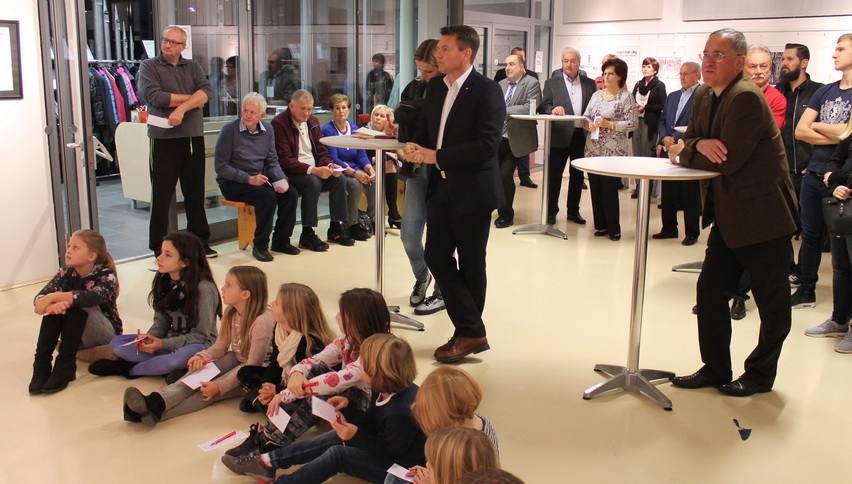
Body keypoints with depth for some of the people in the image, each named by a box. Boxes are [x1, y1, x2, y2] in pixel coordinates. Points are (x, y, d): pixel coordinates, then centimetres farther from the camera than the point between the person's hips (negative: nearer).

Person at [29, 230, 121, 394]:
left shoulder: (106, 276, -16)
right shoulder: (66, 273, -3)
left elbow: (94, 296, -39)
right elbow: (39, 297, -18)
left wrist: (53, 297, -45)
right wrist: (50, 304, -42)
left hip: (106, 334, -5)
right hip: (76, 336, 5)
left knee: (76, 304, -30)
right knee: (55, 305, -23)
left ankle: (65, 366, -31)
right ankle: (42, 364, -25)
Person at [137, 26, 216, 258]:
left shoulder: (192, 67, 14)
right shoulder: (149, 66, 4)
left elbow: (207, 90, -4)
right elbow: (154, 96, -13)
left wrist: (181, 108, -18)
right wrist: (193, 97, -6)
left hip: (193, 137, 3)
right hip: (164, 138, -3)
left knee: (195, 193, 9)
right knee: (161, 195, 1)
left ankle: (200, 242, 18)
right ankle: (159, 248, 8)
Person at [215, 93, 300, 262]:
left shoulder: (267, 129, 6)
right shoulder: (230, 130, -11)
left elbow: (272, 161, 9)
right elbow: (221, 167, -11)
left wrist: (280, 180, -12)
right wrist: (248, 179, -20)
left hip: (259, 179, 6)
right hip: (233, 184, -6)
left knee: (290, 194, -17)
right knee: (267, 196, -30)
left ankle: (281, 241, -1)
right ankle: (260, 246, -16)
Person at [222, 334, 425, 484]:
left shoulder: (401, 412, -32)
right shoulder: (384, 391, -2)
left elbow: (389, 451, -24)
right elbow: (370, 425, 8)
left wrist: (356, 435, -26)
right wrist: (347, 407, -4)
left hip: (402, 467, -9)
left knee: (337, 454, -17)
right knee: (335, 438, 2)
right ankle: (266, 462, 6)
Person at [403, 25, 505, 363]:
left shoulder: (487, 91, -13)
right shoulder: (435, 88, 10)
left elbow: (486, 144, -21)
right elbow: (425, 129, 16)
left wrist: (436, 156, -21)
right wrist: (416, 148, -8)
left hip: (473, 191, -7)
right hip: (441, 187, 7)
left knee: (471, 265, 5)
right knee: (436, 256, 2)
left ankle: (469, 334, 20)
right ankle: (471, 331, 11)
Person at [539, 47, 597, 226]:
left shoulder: (589, 84, 11)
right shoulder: (551, 83, 6)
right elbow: (543, 106, -3)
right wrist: (553, 109, -24)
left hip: (582, 135, 2)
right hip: (560, 136, -2)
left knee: (577, 174, 10)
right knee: (554, 174, 2)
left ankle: (573, 211, 22)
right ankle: (551, 211, 11)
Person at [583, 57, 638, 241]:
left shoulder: (626, 97, -2)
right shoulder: (596, 95, 14)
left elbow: (632, 123, -8)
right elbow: (585, 117, 13)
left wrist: (610, 124, -16)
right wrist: (588, 124, -8)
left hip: (613, 152, -5)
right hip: (593, 150, 5)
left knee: (609, 190, -5)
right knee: (595, 189, 7)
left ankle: (613, 228, 8)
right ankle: (601, 225, 19)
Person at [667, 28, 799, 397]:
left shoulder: (746, 98, -20)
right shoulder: (704, 95, 7)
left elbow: (728, 161, -25)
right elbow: (688, 138, 8)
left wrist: (683, 154, -10)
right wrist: (701, 144, -15)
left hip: (762, 214, -8)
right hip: (728, 214, 9)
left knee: (771, 300, 8)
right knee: (710, 291, 10)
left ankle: (760, 374, 23)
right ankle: (715, 369, 23)